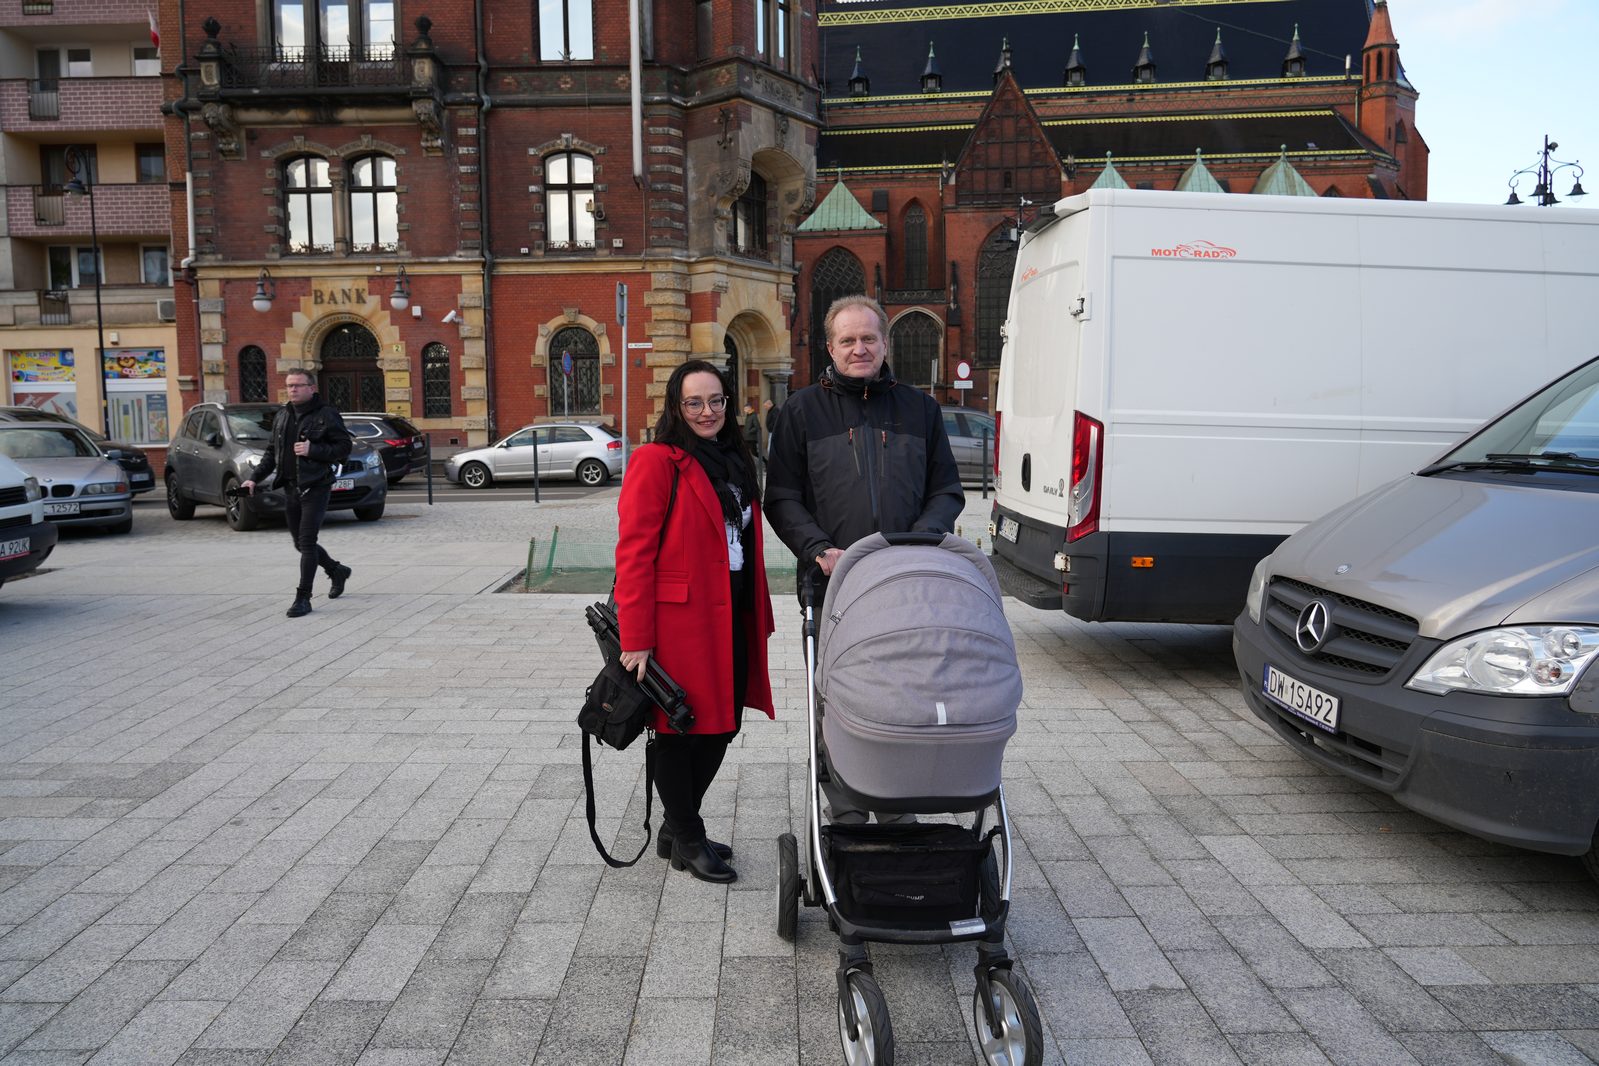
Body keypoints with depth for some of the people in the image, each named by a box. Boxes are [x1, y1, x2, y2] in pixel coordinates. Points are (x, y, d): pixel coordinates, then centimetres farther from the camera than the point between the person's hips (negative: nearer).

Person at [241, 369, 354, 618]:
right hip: (290, 488, 7)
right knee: (301, 543, 12)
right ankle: (337, 571, 36)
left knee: (307, 542, -10)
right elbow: (271, 452, 19)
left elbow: (344, 448, -8)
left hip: (315, 488, -7)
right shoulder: (282, 417, 14)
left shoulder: (326, 415, -5)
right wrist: (254, 478, 8)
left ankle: (303, 598, -5)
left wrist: (312, 450, -19)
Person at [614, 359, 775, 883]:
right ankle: (687, 841, 22)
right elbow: (633, 553, -15)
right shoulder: (656, 462, -10)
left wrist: (758, 618, 14)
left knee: (720, 729, 15)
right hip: (678, 624, -8)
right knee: (678, 732, 5)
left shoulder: (735, 462, 15)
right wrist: (635, 639, -18)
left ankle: (676, 829, 33)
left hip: (731, 621, 8)